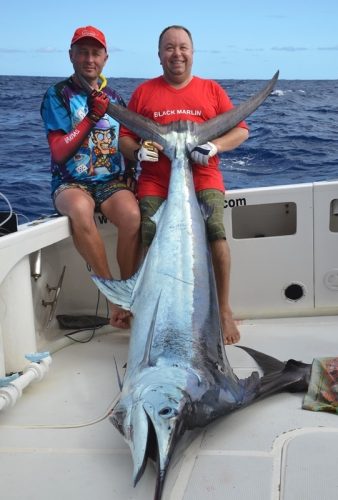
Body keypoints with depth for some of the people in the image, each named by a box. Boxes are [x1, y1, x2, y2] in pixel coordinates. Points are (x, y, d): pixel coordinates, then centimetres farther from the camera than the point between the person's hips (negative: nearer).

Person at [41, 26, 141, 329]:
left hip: (112, 181, 3)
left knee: (132, 215, -32)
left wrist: (129, 176, 3)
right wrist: (92, 116, -15)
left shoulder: (114, 97, 13)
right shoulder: (58, 95, 1)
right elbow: (59, 153, -8)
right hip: (72, 183, -2)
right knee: (80, 210, -39)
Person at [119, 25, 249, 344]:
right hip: (156, 182, 1)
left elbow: (241, 131, 11)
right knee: (152, 239, -21)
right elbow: (125, 138, 15)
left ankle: (223, 309, -7)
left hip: (202, 178, 0)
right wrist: (138, 151, -8)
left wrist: (214, 146, -8)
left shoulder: (212, 90, 15)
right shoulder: (144, 91, 16)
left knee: (216, 232, -23)